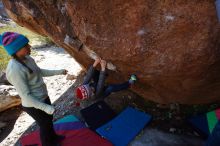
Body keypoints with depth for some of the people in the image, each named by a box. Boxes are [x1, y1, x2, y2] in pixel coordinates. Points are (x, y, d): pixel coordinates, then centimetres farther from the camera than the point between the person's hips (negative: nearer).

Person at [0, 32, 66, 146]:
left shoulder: (27, 58, -4)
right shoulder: (15, 70, -29)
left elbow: (40, 72, 12)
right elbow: (25, 95, -26)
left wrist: (59, 72, 12)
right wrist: (45, 107, -24)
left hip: (43, 97, 8)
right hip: (34, 105, -8)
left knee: (49, 119, 29)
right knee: (45, 125, 17)